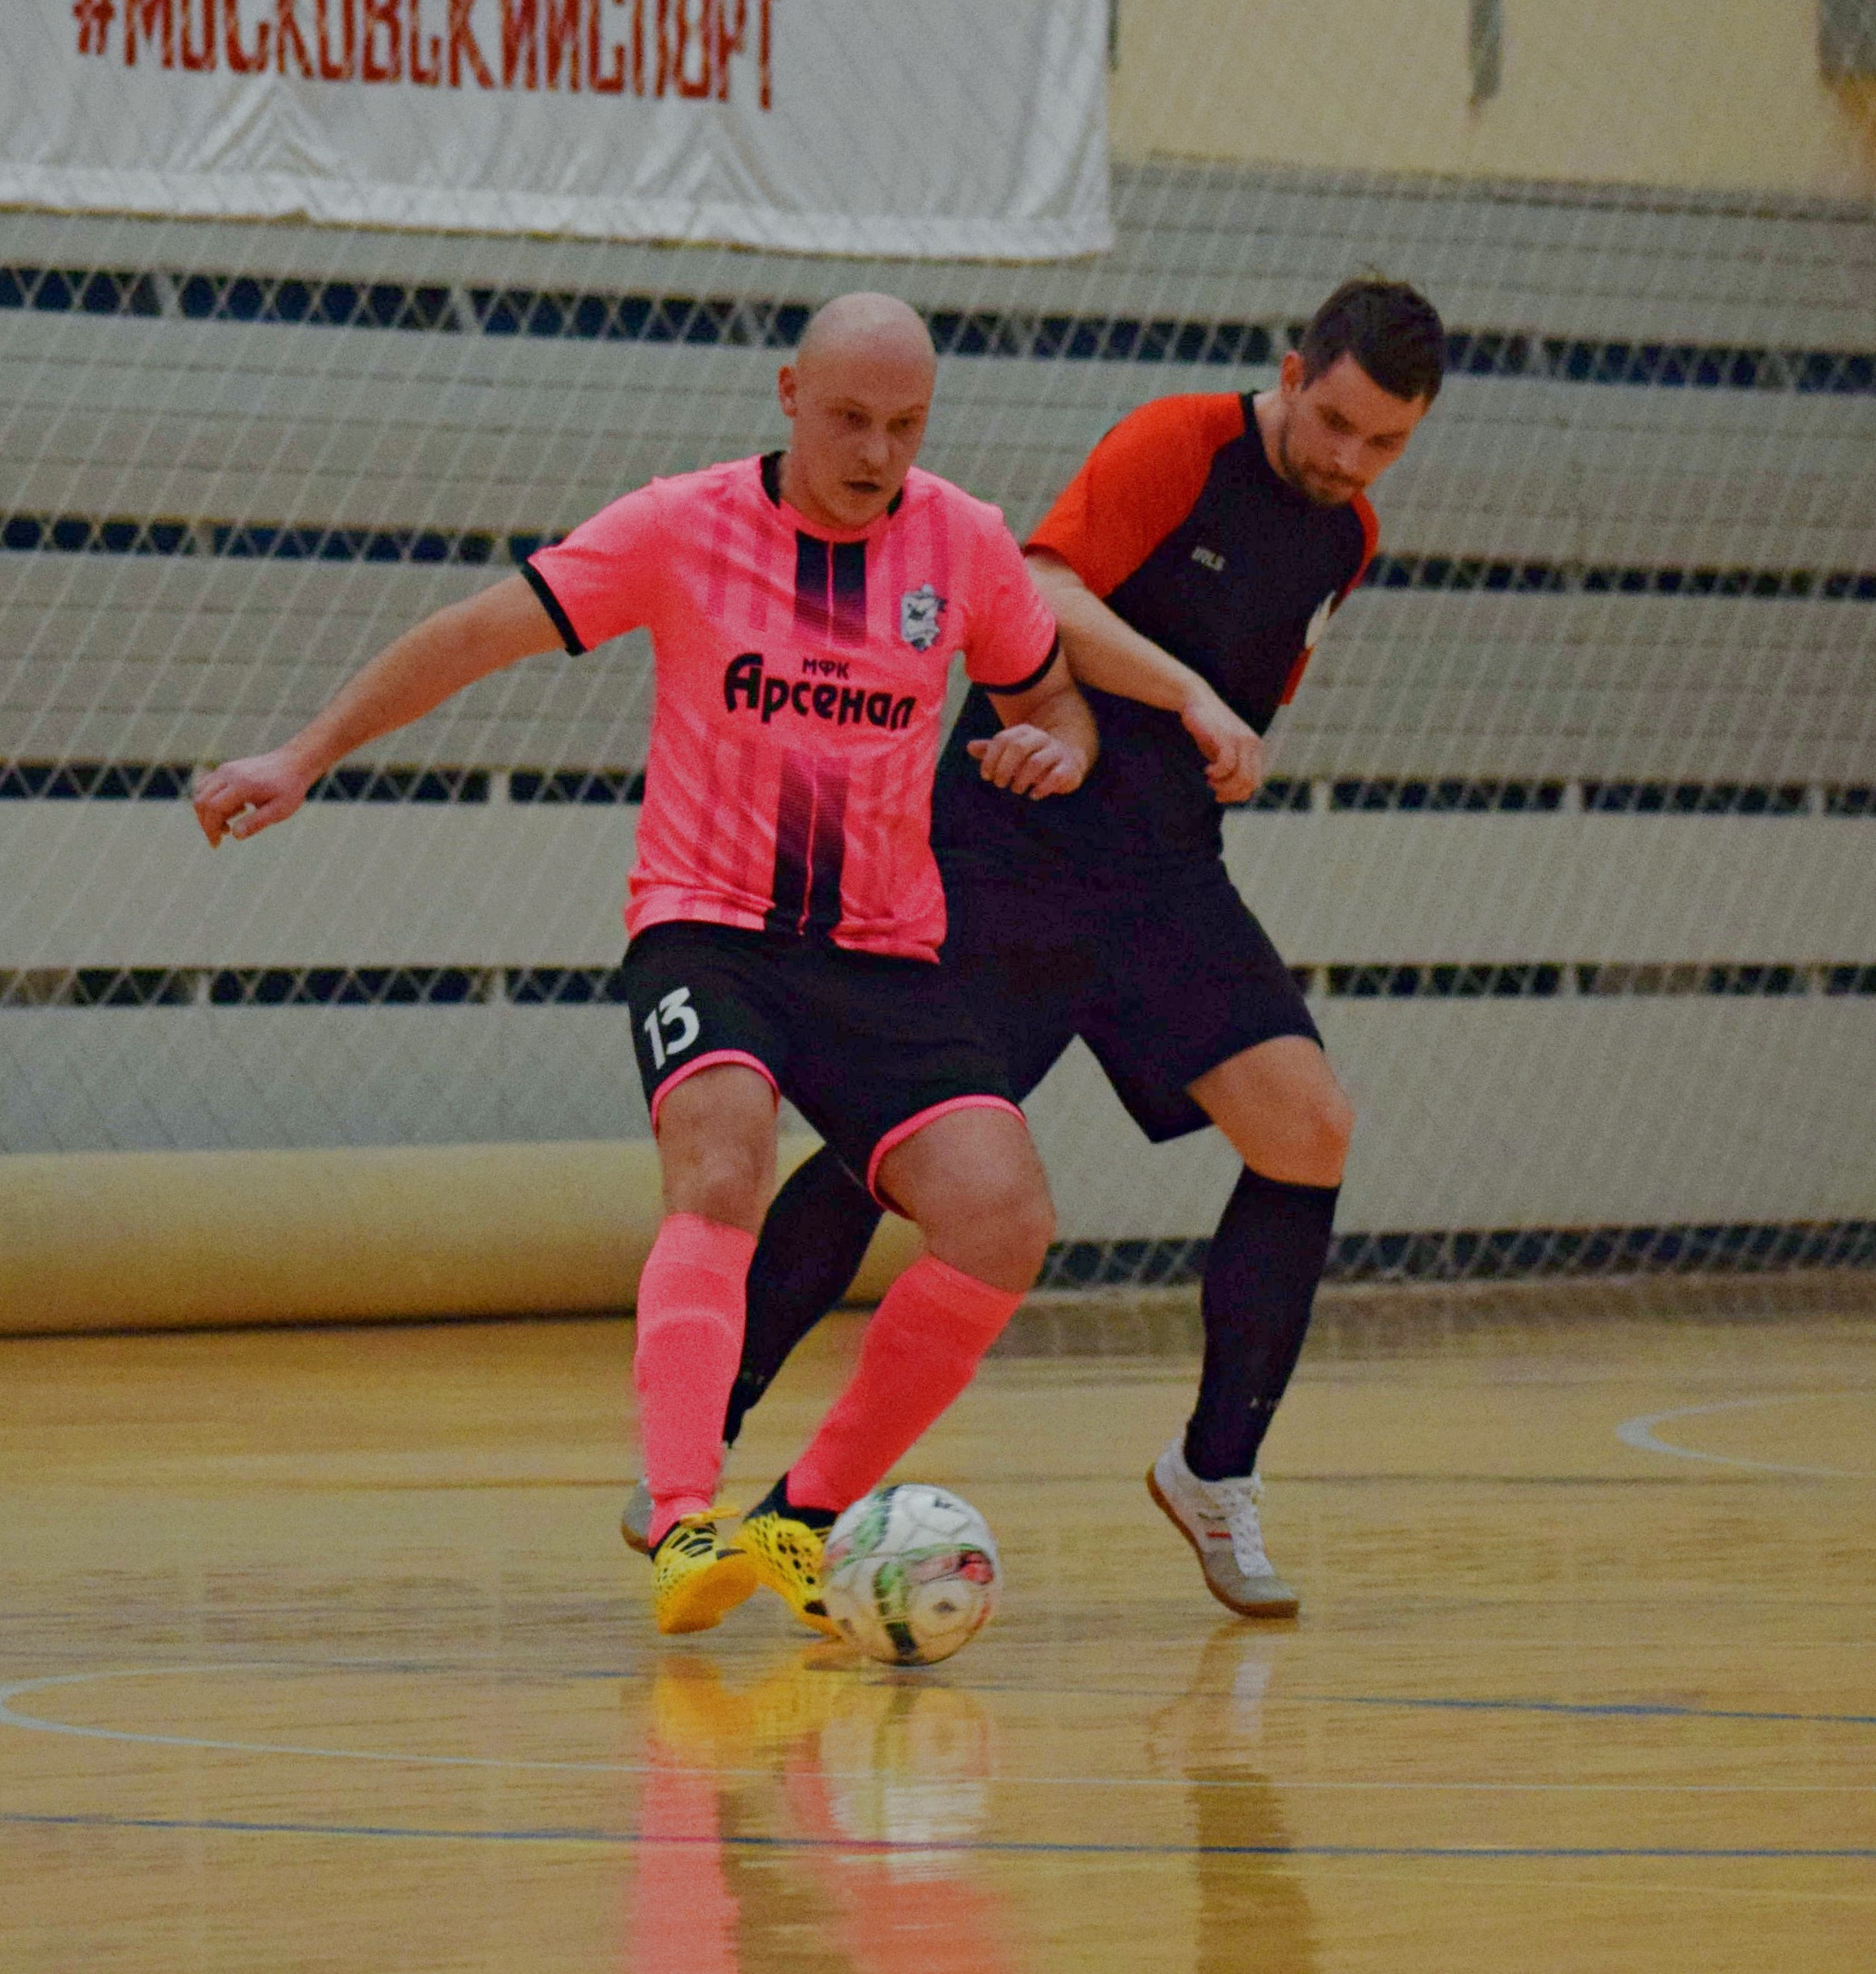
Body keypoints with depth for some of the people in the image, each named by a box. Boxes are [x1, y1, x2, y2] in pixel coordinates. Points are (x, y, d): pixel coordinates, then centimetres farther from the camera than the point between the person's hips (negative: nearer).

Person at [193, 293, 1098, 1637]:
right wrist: (304, 758, -3)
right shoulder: (686, 529, -4)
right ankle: (685, 1526, -44)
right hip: (705, 926, -3)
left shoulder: (966, 544, 3)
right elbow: (477, 638, 1)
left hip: (886, 956, 3)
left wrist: (1057, 749, -5)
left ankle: (808, 1517, -2)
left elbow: (1052, 699, 19)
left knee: (1004, 1222, -17)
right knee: (724, 1170, -32)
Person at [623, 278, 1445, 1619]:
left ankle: (1218, 1472, 1)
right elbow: (1041, 595, -24)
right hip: (1007, 852, -6)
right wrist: (1190, 699, -31)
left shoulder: (1344, 540, 11)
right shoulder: (1181, 445, -10)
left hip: (1165, 875, 6)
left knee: (1309, 1130, -12)